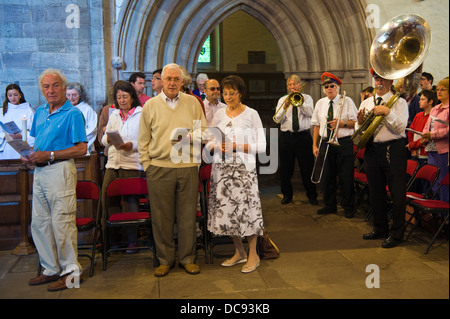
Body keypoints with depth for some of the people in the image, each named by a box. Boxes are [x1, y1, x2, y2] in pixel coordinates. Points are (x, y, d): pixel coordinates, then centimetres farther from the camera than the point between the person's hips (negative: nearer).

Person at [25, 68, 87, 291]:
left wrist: (50, 155, -17)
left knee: (62, 222, -4)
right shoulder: (40, 112, 15)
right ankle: (51, 269, 24)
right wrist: (31, 156, 3)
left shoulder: (73, 113, -8)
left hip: (60, 170, -8)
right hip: (40, 171, 8)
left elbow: (81, 149, -14)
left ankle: (71, 271, 9)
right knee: (39, 222, 12)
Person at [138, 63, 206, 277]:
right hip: (159, 168, 0)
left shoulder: (193, 103, 9)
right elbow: (143, 141, 9)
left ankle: (188, 259, 19)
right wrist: (146, 165, 1)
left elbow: (204, 131, 11)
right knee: (161, 216, 3)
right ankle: (165, 260, 17)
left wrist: (192, 136, -10)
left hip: (188, 167, 1)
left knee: (187, 215, 5)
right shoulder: (150, 105, 7)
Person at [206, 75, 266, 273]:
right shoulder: (219, 114, 11)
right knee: (226, 209, 7)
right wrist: (215, 145, -8)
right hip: (222, 168, 5)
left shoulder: (251, 114, -2)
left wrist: (236, 146, -15)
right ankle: (239, 252, 23)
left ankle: (253, 255, 11)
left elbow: (262, 146, -5)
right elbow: (211, 142, 15)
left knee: (247, 209, -4)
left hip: (244, 168, -4)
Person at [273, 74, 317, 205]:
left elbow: (309, 113, -11)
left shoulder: (307, 98, 8)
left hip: (303, 136, -2)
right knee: (286, 168, 7)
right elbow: (277, 119, -1)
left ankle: (312, 195, 16)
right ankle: (287, 194, 23)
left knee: (307, 167, 1)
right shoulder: (282, 100, 10)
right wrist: (285, 106, -14)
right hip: (286, 137, 2)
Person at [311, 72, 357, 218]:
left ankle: (347, 207, 12)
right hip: (325, 142, 4)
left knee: (346, 176, -2)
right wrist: (314, 145, 6)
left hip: (344, 142, -4)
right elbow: (316, 125, 11)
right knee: (327, 176, 9)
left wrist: (343, 123, -20)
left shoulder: (347, 101, -1)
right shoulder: (320, 103, 10)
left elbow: (356, 122, -2)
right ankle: (330, 205, 24)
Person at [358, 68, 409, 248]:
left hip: (393, 150, -5)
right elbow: (359, 132, 11)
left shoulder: (398, 102, -1)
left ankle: (396, 234, 11)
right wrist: (360, 122, -10)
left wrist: (387, 112, -23)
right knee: (375, 192, 14)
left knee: (397, 193, -2)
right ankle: (380, 229, 29)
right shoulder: (366, 103, 13)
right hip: (372, 150, 5)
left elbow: (401, 127, -14)